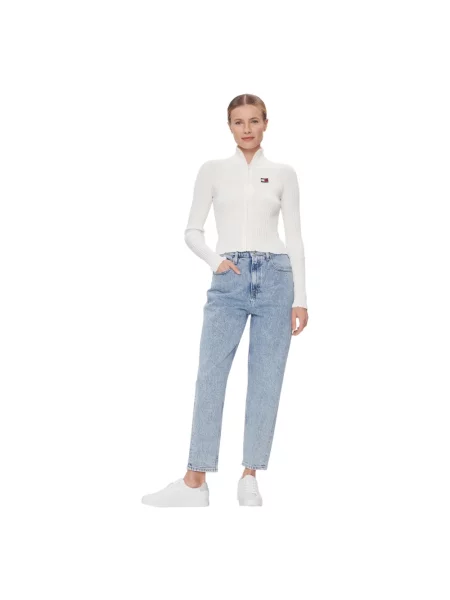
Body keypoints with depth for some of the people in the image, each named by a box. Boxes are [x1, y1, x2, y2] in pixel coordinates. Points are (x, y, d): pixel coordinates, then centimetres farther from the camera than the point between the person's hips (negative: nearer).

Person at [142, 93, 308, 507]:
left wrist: (300, 297, 3)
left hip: (275, 277, 1)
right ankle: (195, 481, 0)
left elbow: (295, 237, 8)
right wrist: (216, 261, -11)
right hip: (229, 282, 0)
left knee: (266, 379, 2)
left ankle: (250, 476, 13)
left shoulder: (284, 173, 10)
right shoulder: (213, 170, 9)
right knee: (210, 376, -5)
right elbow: (193, 231, 8)